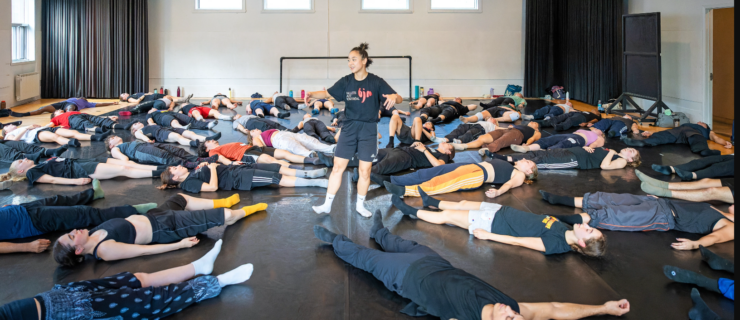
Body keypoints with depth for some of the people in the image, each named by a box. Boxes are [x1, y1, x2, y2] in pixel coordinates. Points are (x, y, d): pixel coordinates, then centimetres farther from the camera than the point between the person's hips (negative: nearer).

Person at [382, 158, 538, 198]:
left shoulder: (519, 175, 11)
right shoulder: (509, 167, 34)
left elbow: (509, 184, -8)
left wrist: (497, 192, -31)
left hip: (480, 174, -8)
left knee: (443, 183, -28)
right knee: (429, 173, -9)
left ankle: (404, 190, -40)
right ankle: (392, 179, -17)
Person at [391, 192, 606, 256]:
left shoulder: (556, 245, -26)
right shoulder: (563, 228, -4)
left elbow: (518, 241, -25)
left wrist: (488, 235, -21)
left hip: (494, 223, -7)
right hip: (500, 211, 7)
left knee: (446, 215, 3)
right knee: (462, 204, 22)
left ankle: (412, 212, 25)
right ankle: (431, 202, 48)